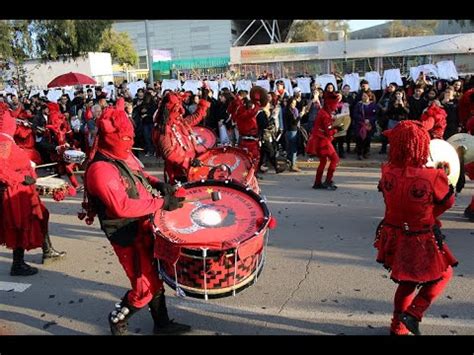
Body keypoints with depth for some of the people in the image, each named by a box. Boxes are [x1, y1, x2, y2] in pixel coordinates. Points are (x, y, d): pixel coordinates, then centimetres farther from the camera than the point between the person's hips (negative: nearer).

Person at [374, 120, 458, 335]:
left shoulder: (388, 172, -15)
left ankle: (398, 326, 36)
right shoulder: (433, 177, -24)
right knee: (443, 275, 24)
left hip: (394, 236, 4)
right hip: (421, 242, -4)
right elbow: (448, 201, -5)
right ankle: (413, 314, 13)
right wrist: (445, 177, 12)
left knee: (407, 281, 26)